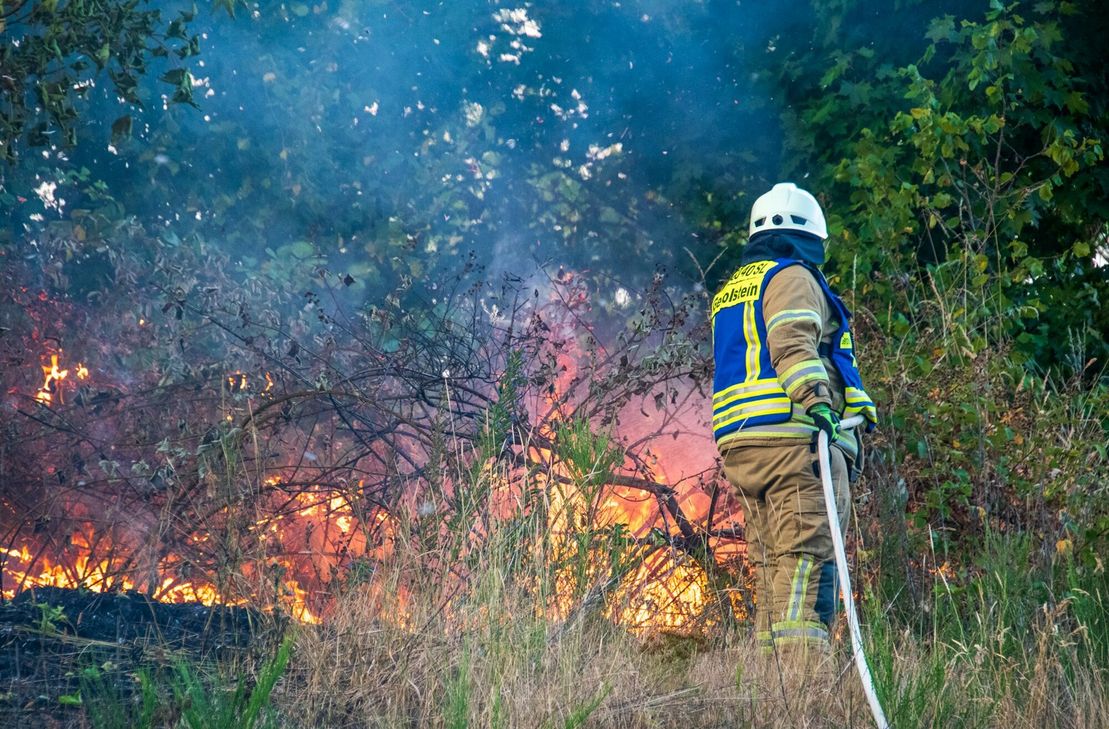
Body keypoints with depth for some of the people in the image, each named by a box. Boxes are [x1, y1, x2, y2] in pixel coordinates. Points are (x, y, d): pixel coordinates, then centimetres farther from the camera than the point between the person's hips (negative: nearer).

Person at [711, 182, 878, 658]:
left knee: (771, 562, 8)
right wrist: (818, 402, -27)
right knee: (808, 555, -14)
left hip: (739, 443, 8)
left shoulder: (729, 291, 29)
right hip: (792, 435, -8)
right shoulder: (792, 277, 2)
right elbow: (793, 344, -16)